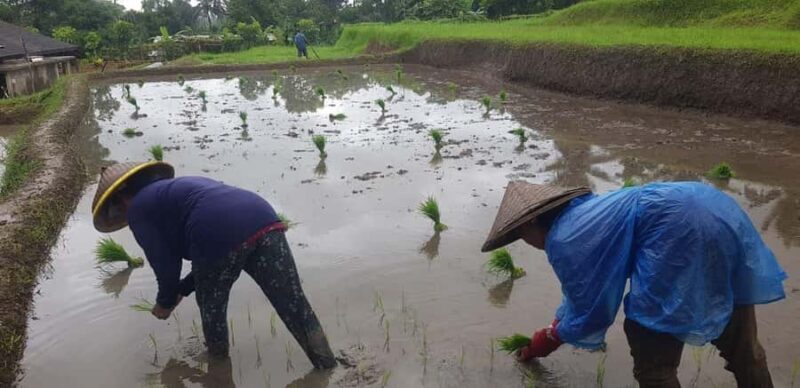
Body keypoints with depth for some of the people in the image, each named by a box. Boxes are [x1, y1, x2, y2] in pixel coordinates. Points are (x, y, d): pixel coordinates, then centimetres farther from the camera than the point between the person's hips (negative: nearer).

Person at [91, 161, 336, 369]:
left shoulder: (138, 209, 18)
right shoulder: (180, 187, 41)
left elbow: (166, 265, 15)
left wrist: (165, 301, 34)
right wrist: (181, 290, 42)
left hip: (222, 236, -6)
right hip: (264, 220, 7)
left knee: (211, 307, 23)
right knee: (296, 307, 8)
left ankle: (219, 360, 44)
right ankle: (328, 370, 11)